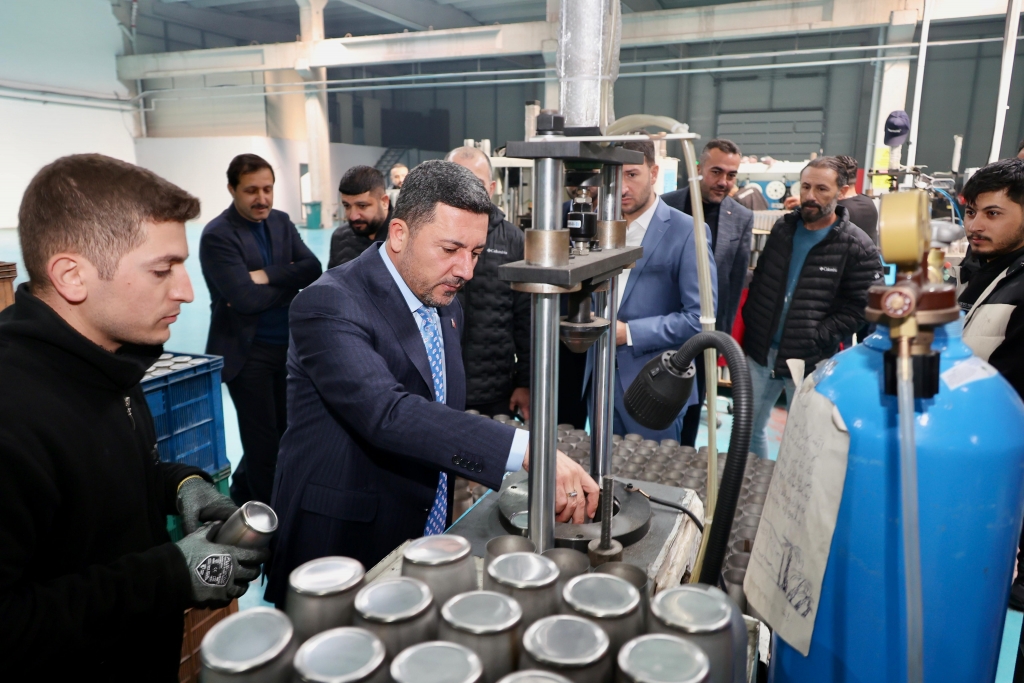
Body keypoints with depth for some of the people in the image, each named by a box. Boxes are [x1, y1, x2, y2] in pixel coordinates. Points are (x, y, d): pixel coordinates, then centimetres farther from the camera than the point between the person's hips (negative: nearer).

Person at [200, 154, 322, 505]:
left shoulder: (281, 222, 6)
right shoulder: (217, 235, -14)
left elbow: (312, 268, -6)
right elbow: (245, 298, -23)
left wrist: (266, 276, -18)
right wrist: (290, 282, -10)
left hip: (286, 345, 7)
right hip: (246, 351, -7)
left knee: (283, 429, 17)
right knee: (263, 438, 3)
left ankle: (242, 494, 40)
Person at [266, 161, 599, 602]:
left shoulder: (444, 304, 6)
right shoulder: (329, 305, -21)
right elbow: (386, 413, -36)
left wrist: (467, 476, 3)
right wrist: (527, 450, -43)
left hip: (428, 537, 7)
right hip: (343, 548, -6)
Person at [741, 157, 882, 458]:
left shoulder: (857, 246, -9)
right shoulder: (782, 228, 7)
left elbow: (861, 307, -11)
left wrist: (816, 339, -18)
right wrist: (750, 321, 5)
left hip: (810, 362, -5)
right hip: (760, 352, 5)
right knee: (747, 427, 16)